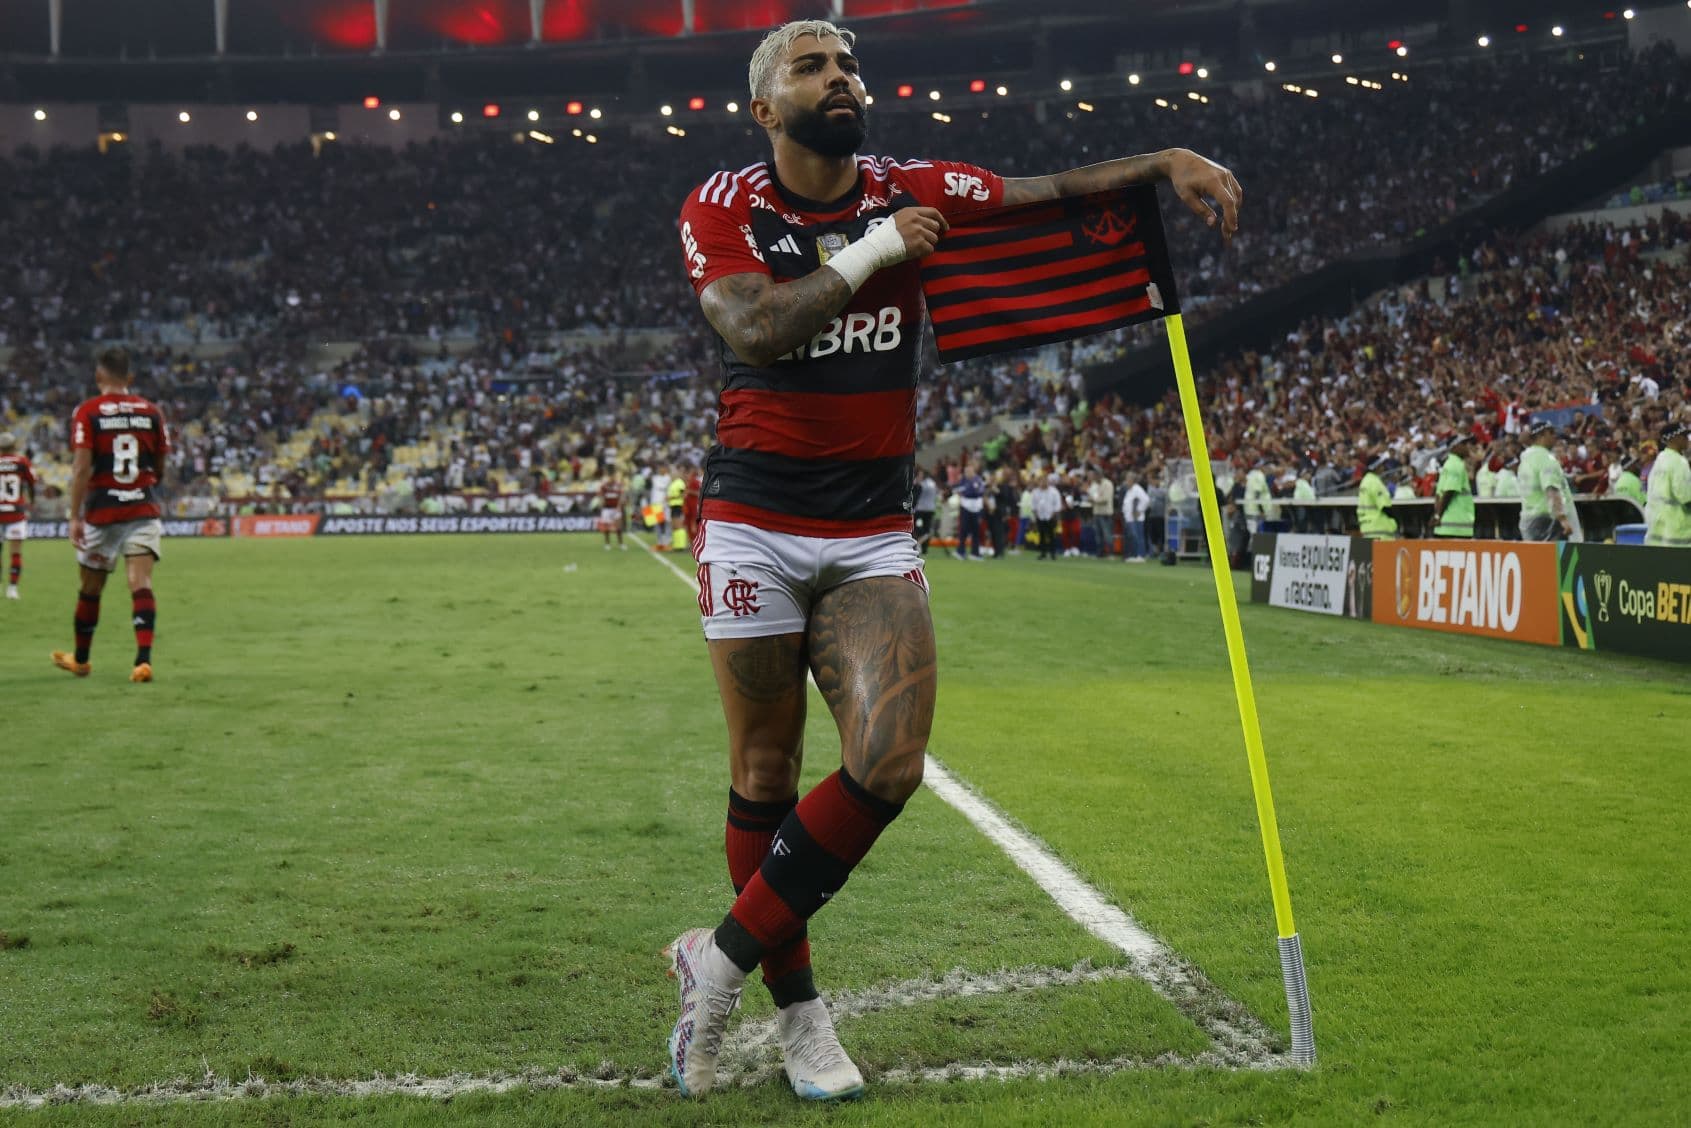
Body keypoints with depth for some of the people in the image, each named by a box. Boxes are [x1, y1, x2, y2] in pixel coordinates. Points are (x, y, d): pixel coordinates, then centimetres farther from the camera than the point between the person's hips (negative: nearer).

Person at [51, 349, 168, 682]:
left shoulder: (87, 412, -5)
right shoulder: (151, 412, 4)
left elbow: (81, 467, -12)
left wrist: (75, 517, -10)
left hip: (102, 512, -1)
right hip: (143, 510, 1)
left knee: (91, 586, 14)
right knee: (141, 582, -6)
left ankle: (80, 659, 31)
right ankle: (143, 659, -22)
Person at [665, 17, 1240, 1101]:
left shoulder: (913, 191, 6)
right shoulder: (722, 208, -2)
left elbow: (1058, 188, 0)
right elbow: (752, 329, -19)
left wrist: (1167, 160, -15)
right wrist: (871, 253, -14)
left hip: (875, 534, 2)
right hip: (756, 526, -2)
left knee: (889, 767, -13)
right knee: (767, 776, 3)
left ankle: (723, 958, 3)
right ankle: (796, 1005, 18)